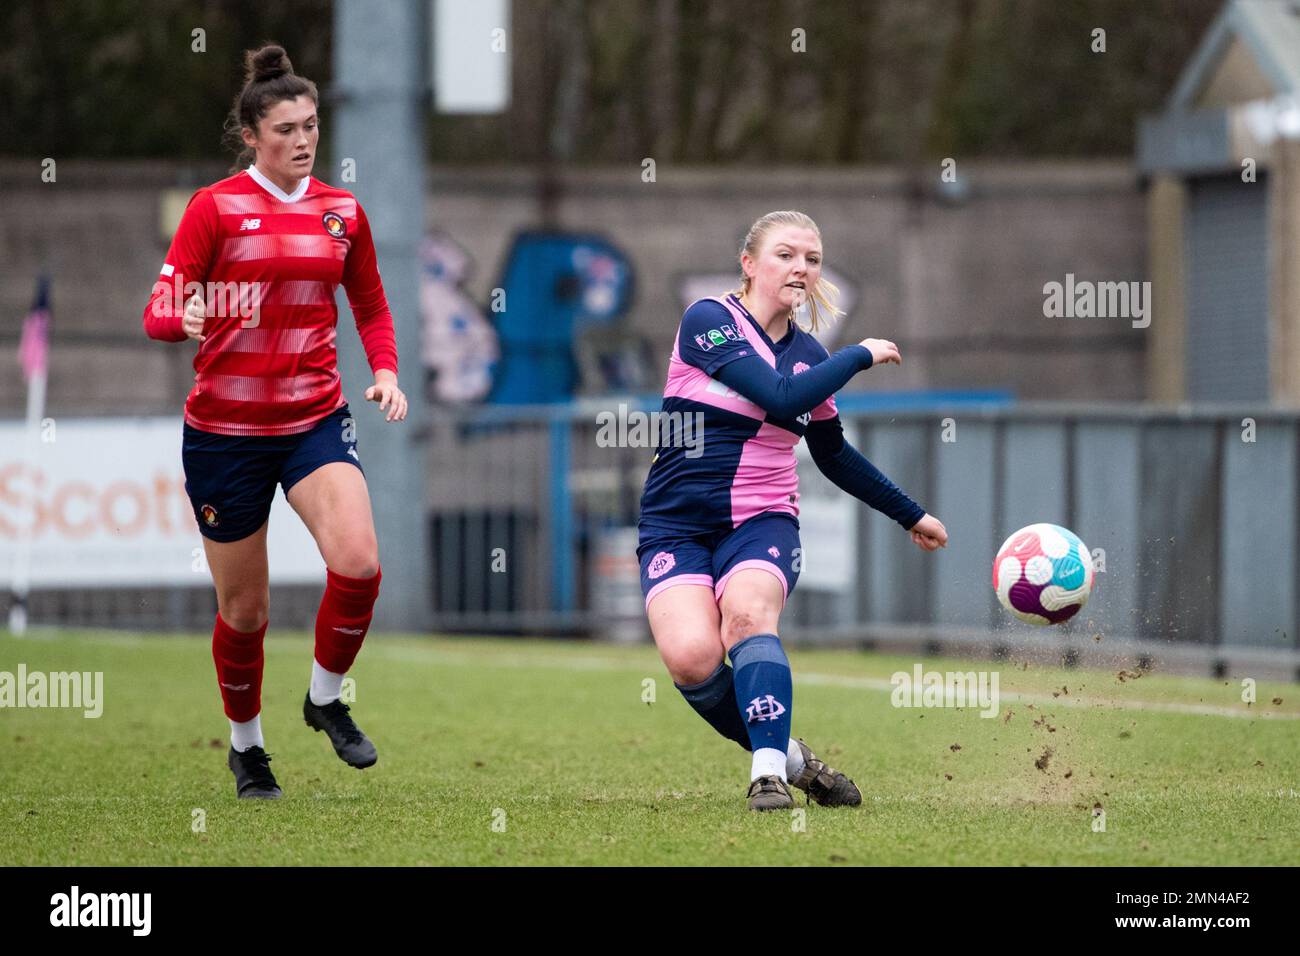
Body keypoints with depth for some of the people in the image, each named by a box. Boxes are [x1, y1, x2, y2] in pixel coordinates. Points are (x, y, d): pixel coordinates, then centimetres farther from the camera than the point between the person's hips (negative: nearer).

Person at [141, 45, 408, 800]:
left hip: (315, 419, 2)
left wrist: (386, 371, 1)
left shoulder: (342, 211, 7)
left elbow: (372, 307, 19)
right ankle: (246, 745, 29)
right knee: (245, 607, 5)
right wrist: (185, 319, -31)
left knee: (358, 563, -22)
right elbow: (160, 311, -8)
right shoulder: (216, 207, -5)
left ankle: (327, 699, 4)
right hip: (226, 427, -2)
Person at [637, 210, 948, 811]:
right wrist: (861, 355, -10)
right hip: (676, 527, -3)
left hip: (762, 522, 3)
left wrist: (911, 516, 32)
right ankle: (785, 756, -6)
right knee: (691, 655, -28)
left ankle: (771, 771, -39)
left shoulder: (808, 355, 10)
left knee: (748, 610, -32)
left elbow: (833, 455, 27)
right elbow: (781, 398, -21)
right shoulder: (708, 321, -8)